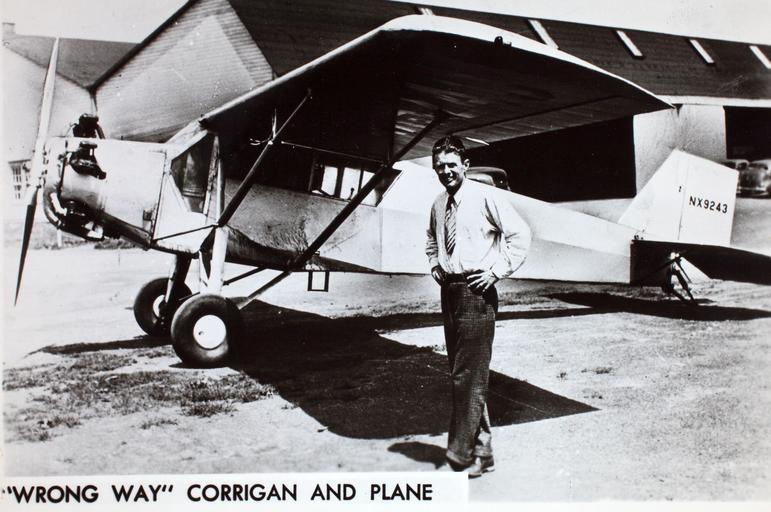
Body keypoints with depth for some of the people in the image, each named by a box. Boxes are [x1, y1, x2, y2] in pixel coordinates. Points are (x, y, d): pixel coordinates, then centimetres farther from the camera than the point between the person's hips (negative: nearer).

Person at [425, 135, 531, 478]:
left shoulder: (485, 196, -7)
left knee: (470, 375, -9)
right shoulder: (439, 204, 12)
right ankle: (481, 450, 21)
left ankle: (461, 455, -3)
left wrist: (497, 271, -11)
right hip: (449, 292, 7)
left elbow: (520, 235, -7)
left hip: (476, 293, -7)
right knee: (460, 374, 11)